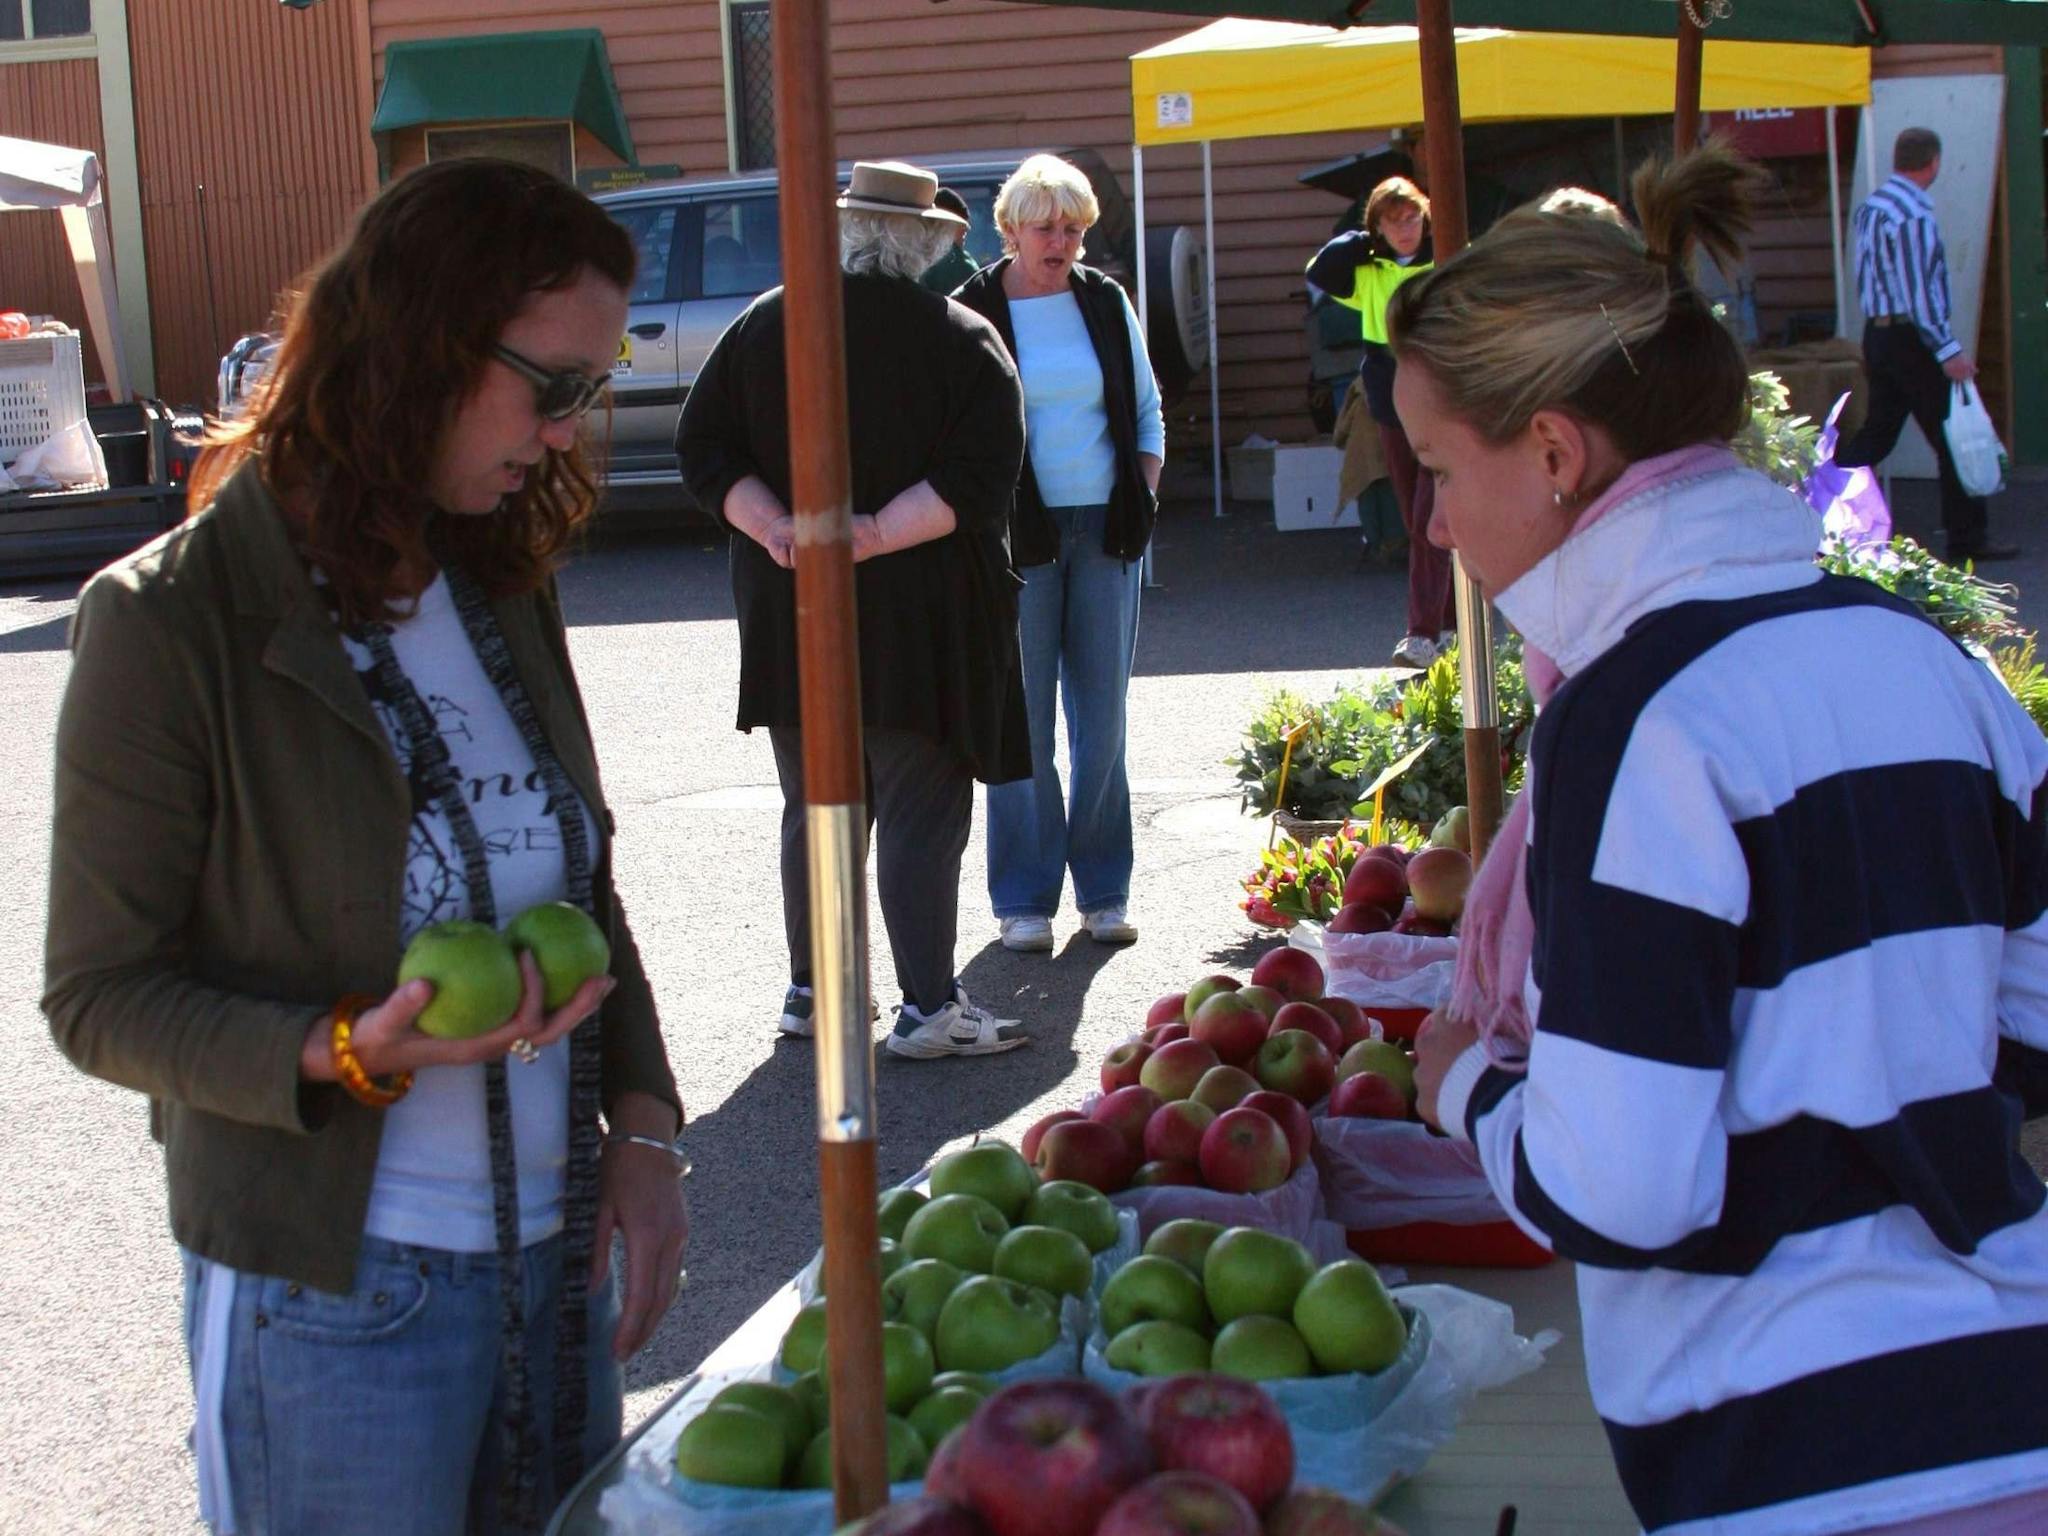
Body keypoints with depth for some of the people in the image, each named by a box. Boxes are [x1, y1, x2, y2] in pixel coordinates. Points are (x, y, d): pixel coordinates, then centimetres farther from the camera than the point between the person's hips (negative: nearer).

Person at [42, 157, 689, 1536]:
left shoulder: (504, 593, 6)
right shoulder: (173, 622, -13)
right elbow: (100, 997, -11)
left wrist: (640, 1123, 1)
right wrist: (348, 1051, -25)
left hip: (558, 1259, 6)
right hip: (333, 1301, -6)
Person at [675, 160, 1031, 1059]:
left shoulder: (759, 329, 6)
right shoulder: (963, 341, -4)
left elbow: (705, 451, 2)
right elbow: (977, 479, -14)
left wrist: (776, 529, -7)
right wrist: (873, 535, -16)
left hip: (790, 614, 4)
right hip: (917, 619, -3)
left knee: (813, 809, 14)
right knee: (920, 816, 0)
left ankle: (812, 990, 21)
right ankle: (928, 1008, 0)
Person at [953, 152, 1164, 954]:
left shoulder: (1107, 302, 9)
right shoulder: (972, 312, -2)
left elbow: (1146, 410, 16)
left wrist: (1142, 497, 4)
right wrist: (988, 525, -8)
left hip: (1104, 530, 3)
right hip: (1019, 535, -3)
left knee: (1102, 716, 6)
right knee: (1024, 721, 0)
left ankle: (1104, 889, 16)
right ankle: (1024, 898, 8)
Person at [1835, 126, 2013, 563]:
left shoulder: (1870, 206, 9)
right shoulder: (1914, 215, -19)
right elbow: (1919, 291, -21)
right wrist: (1948, 351, -19)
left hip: (1877, 331, 9)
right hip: (1911, 338, -9)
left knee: (1877, 432, 15)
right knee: (1951, 437, 0)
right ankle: (1966, 538, 6)